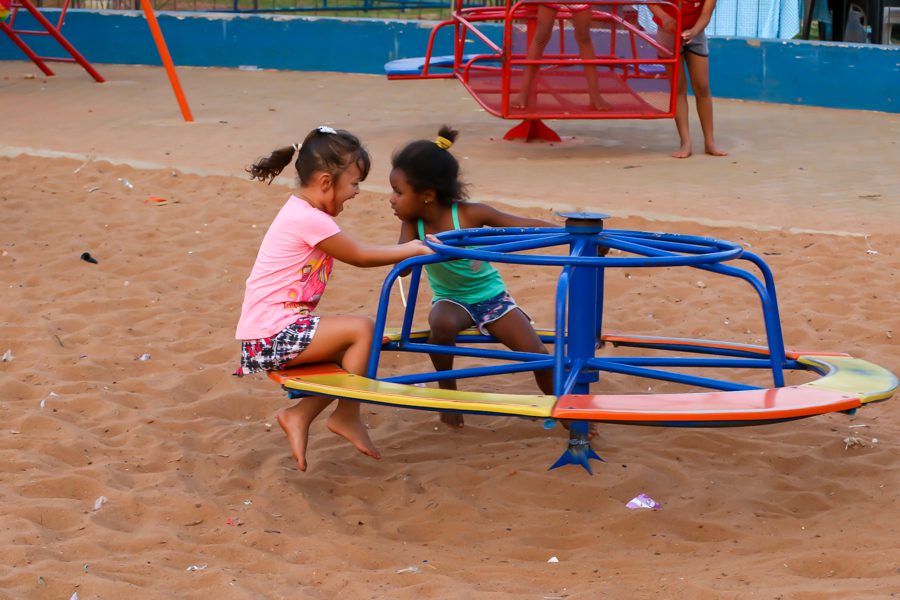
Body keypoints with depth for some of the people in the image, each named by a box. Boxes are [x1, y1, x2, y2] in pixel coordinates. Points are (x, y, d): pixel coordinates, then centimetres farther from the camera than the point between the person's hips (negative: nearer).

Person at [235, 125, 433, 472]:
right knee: (362, 329, -14)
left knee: (351, 353, 15)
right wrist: (410, 250, 1)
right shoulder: (310, 220, -18)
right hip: (274, 335, -11)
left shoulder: (303, 211, 14)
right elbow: (360, 257, -9)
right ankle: (347, 416, 1)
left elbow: (354, 253, 18)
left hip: (272, 330, 11)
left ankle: (299, 416, 14)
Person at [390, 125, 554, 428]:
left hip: (491, 295, -1)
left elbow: (526, 225, -20)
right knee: (442, 323, -36)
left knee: (537, 353, -15)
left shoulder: (470, 214, -22)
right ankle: (447, 391, -11)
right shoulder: (413, 224, -14)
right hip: (451, 299, 1)